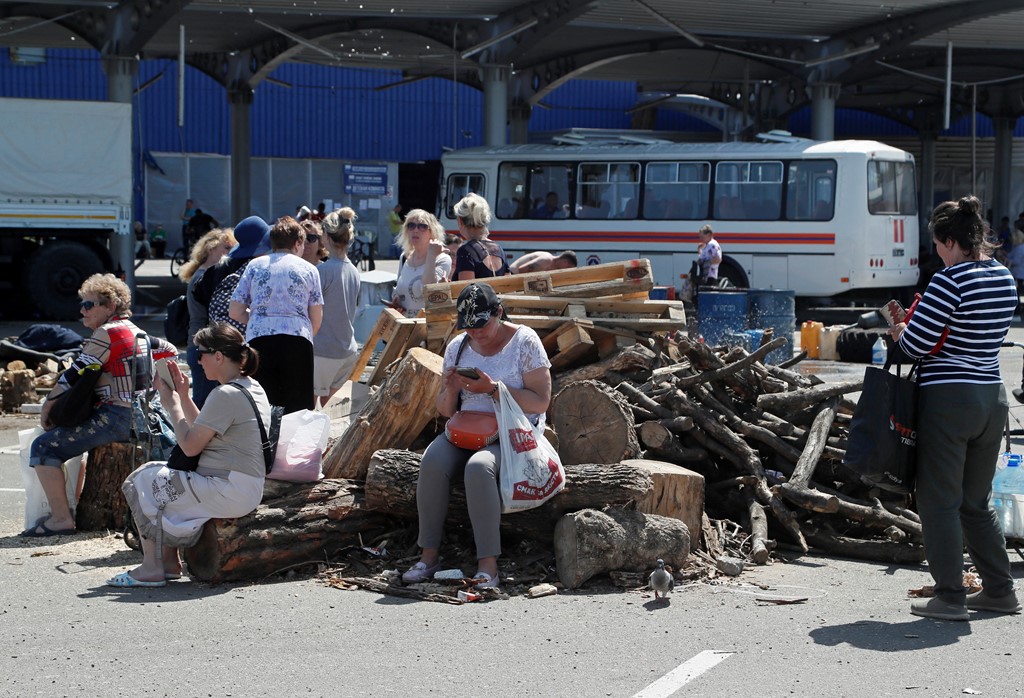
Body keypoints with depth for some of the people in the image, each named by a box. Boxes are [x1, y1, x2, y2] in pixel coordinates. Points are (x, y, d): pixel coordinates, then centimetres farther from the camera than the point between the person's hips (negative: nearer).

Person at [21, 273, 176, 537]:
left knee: (43, 447, -10)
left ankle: (61, 518, -15)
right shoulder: (138, 333, 15)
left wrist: (47, 408, -3)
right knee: (73, 440, 32)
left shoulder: (106, 333, -11)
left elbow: (73, 376, -13)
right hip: (140, 416, 10)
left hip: (114, 417, -10)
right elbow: (169, 351, 29)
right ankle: (76, 505, 30)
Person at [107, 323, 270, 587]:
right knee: (155, 473, 21)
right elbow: (203, 432, 19)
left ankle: (152, 569, 3)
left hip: (227, 493, -11)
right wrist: (183, 397, 14)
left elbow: (190, 446, -17)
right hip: (245, 489, 11)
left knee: (139, 484, -2)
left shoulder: (225, 395, -19)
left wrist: (172, 404, -5)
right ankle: (170, 562, 18)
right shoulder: (252, 388, 12)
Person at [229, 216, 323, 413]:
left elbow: (235, 312, 11)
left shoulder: (255, 266, 15)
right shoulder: (308, 269, 12)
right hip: (298, 339, -1)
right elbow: (317, 317, 9)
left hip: (259, 338, 1)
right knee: (298, 409, 2)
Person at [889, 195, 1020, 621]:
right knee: (976, 502, 19)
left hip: (948, 398, -8)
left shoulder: (950, 281, -18)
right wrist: (916, 321, 13)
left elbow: (916, 345, -17)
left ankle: (950, 598, 5)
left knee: (940, 501, 3)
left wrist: (899, 327, 6)